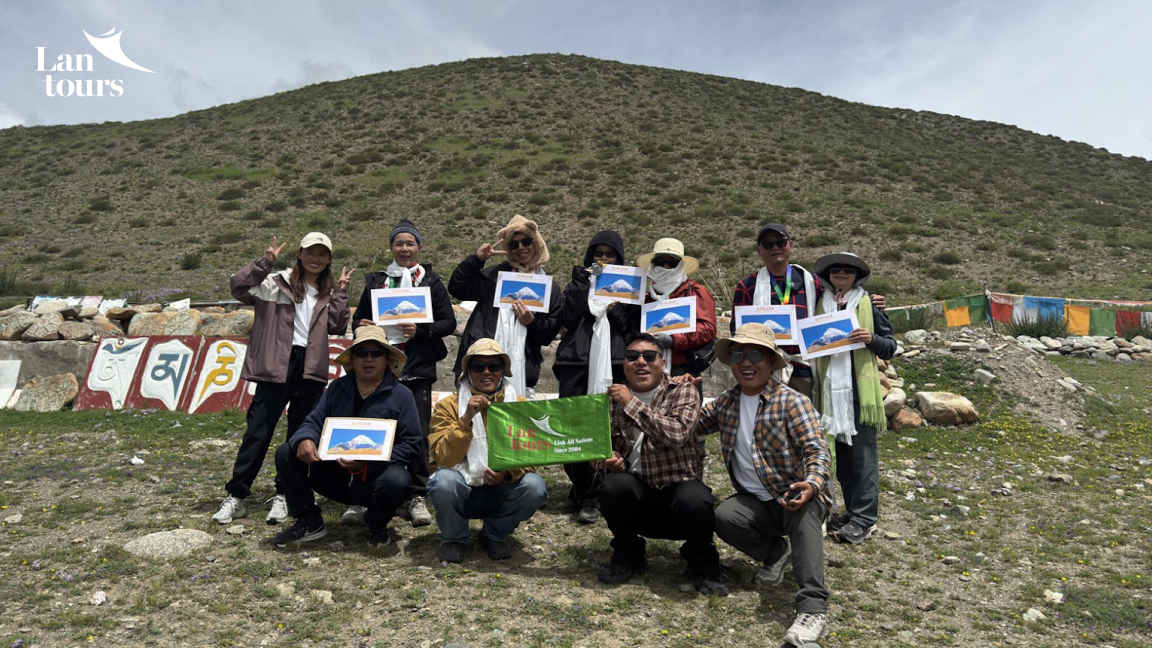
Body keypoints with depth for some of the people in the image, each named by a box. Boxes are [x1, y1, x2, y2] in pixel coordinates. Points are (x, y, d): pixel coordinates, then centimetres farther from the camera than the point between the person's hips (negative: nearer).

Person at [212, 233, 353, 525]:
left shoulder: (328, 293, 14)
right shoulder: (277, 282, 3)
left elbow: (337, 328, 3)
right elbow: (238, 287, -8)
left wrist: (340, 293, 0)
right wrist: (264, 263, -14)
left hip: (310, 369, 4)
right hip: (277, 365, -3)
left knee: (300, 435, 7)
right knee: (259, 430, -2)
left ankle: (283, 496, 17)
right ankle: (236, 496, 7)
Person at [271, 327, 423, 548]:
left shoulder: (401, 395, -6)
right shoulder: (337, 388, 7)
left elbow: (412, 445, -11)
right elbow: (314, 422, 4)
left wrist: (370, 462, -25)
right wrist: (305, 439, -22)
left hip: (375, 476, -4)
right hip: (334, 474, 4)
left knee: (397, 481, -36)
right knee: (286, 454, -11)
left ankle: (377, 525, 1)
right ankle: (309, 521, 7)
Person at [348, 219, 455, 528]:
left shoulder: (431, 282, 8)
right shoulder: (376, 281, 14)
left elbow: (449, 322, 4)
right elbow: (358, 317, 18)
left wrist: (421, 330, -13)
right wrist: (361, 326, -5)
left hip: (418, 369, -1)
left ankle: (417, 497, 11)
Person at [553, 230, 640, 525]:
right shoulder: (580, 282, 20)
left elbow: (635, 327, 7)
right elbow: (567, 319, 3)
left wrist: (617, 312, -10)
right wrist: (580, 284, 0)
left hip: (613, 364, -2)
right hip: (577, 361, 2)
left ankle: (589, 496, 2)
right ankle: (584, 492, 9)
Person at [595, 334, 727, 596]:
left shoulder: (683, 392, -3)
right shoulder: (613, 399, 7)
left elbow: (676, 434, -23)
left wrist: (632, 402, -22)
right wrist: (608, 461, -11)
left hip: (678, 488, -2)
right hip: (637, 493, 3)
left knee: (695, 501, -35)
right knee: (613, 486, -30)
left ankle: (702, 564, 1)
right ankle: (628, 555, 2)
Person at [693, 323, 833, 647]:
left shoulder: (791, 402, -13)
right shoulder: (725, 403, 4)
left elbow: (817, 450, -21)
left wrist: (812, 484, -42)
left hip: (796, 498, -4)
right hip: (757, 503, 4)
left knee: (803, 508, -38)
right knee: (724, 516, -27)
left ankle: (813, 607, -38)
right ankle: (774, 552, 4)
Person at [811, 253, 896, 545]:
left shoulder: (868, 304, 1)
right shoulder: (821, 304, 11)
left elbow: (890, 347, 2)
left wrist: (871, 339, -16)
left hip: (861, 389, -4)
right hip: (832, 388, 4)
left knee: (862, 453, -2)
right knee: (842, 453, 11)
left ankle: (864, 518, 5)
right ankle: (852, 510, 23)